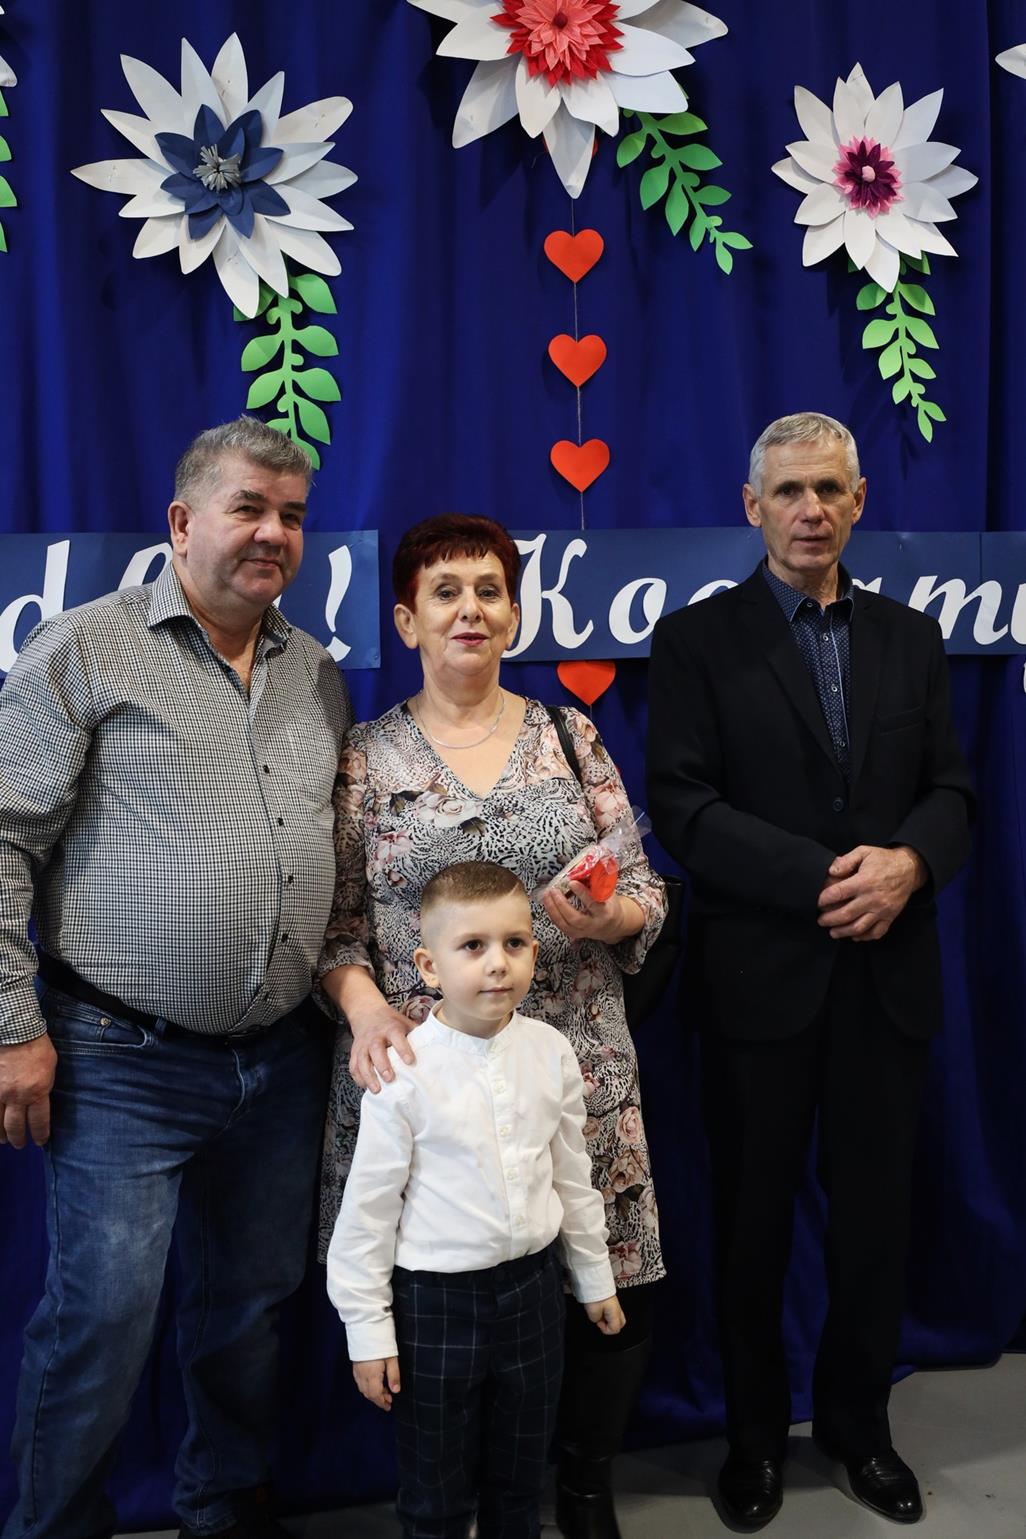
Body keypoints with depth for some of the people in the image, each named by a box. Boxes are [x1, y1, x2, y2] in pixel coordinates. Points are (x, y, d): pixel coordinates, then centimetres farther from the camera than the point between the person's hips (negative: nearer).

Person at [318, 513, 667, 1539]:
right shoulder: (364, 760, 3)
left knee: (611, 1283, 2)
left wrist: (607, 918, -14)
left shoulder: (570, 738, 7)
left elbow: (645, 896, 7)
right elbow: (336, 926, 2)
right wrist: (364, 1005, -16)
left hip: (573, 1061, 2)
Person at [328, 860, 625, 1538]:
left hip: (532, 1289, 4)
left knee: (521, 1479, 21)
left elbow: (572, 1174, 7)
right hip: (437, 1300, -4)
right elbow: (368, 1205, -12)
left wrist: (594, 1276, 14)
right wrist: (368, 1328, -8)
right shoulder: (405, 1070, -19)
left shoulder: (550, 1052, -6)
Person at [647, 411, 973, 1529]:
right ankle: (755, 1432, 31)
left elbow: (950, 791, 7)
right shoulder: (697, 638, -2)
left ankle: (857, 1419, 34)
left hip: (888, 974, 3)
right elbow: (681, 805, -11)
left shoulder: (910, 638, 10)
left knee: (875, 1209, 12)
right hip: (761, 975, -3)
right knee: (754, 1216, 11)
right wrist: (823, 878, -19)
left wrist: (907, 861, -15)